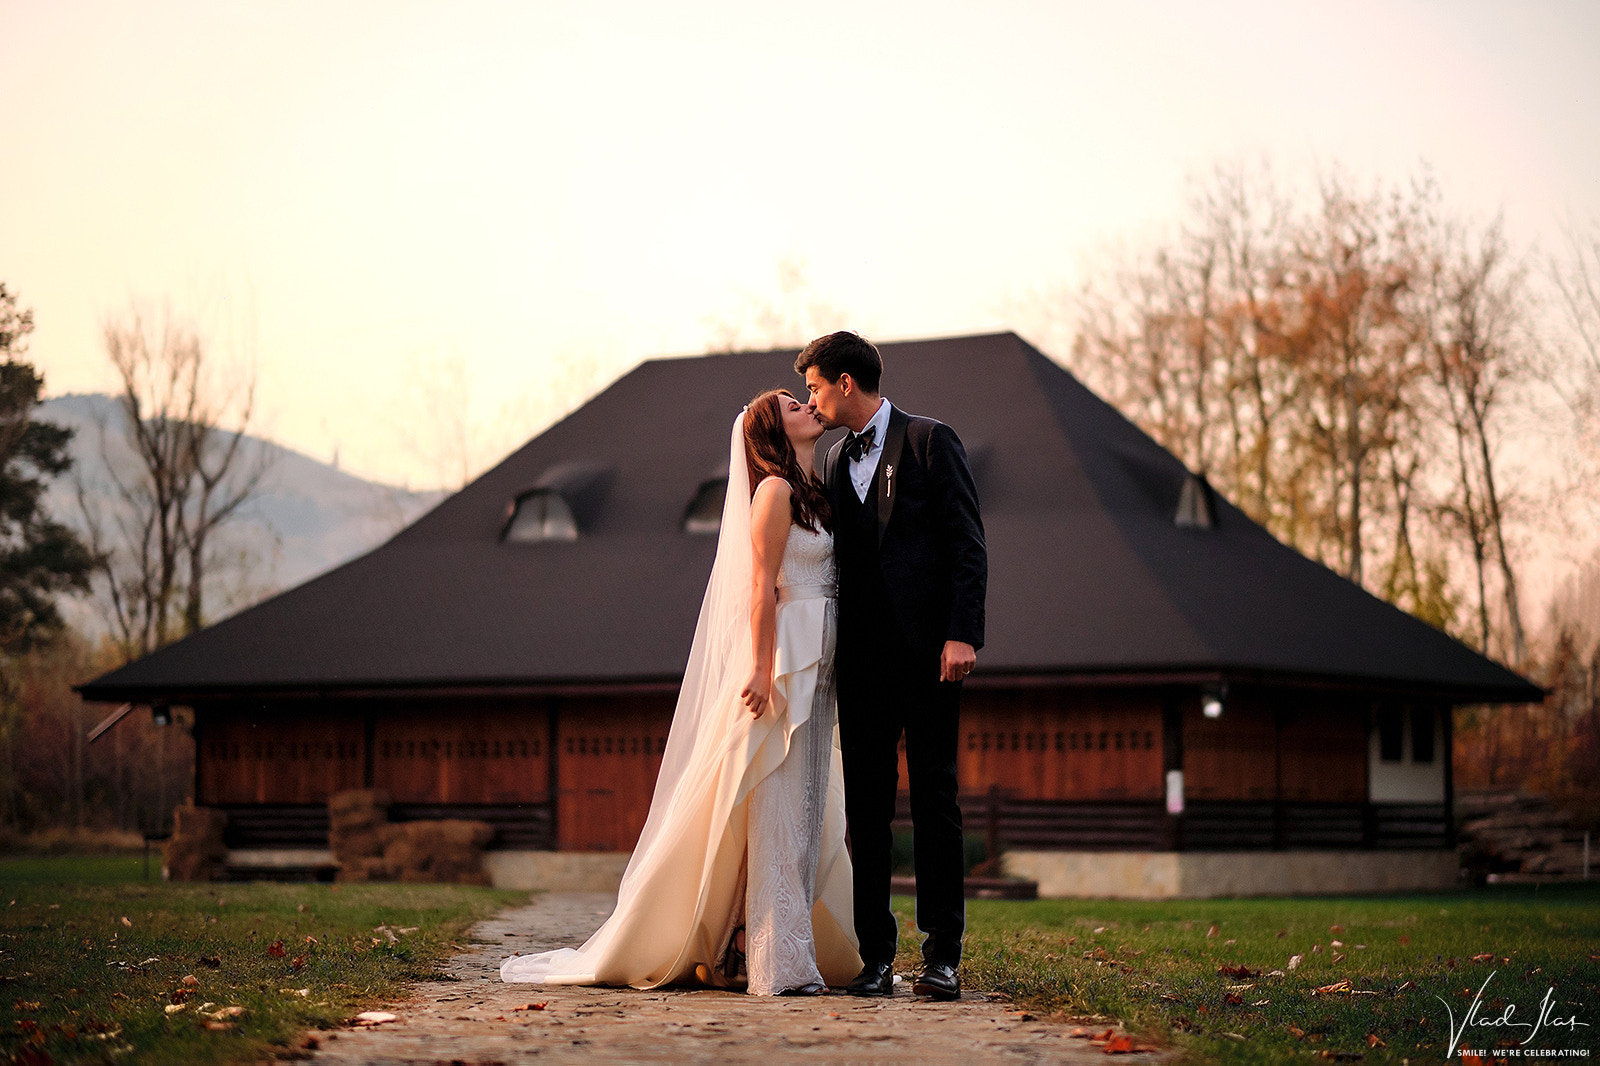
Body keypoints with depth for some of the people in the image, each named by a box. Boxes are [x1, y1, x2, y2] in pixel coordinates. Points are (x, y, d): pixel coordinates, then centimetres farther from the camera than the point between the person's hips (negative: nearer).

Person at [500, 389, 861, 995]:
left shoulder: (810, 493, 19)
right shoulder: (775, 490, -8)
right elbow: (763, 587, -15)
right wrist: (762, 669, -21)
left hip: (815, 669, 9)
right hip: (783, 660, -9)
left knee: (804, 811, 9)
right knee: (777, 810, -9)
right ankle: (778, 964, -9)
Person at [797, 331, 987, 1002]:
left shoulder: (930, 442, 0)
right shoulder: (834, 461, 18)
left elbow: (968, 544, -5)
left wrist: (962, 634, -15)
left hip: (926, 651, -5)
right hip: (862, 657, 6)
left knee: (934, 796, -3)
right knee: (866, 805, 2)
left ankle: (942, 954, 0)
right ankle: (876, 955, 5)